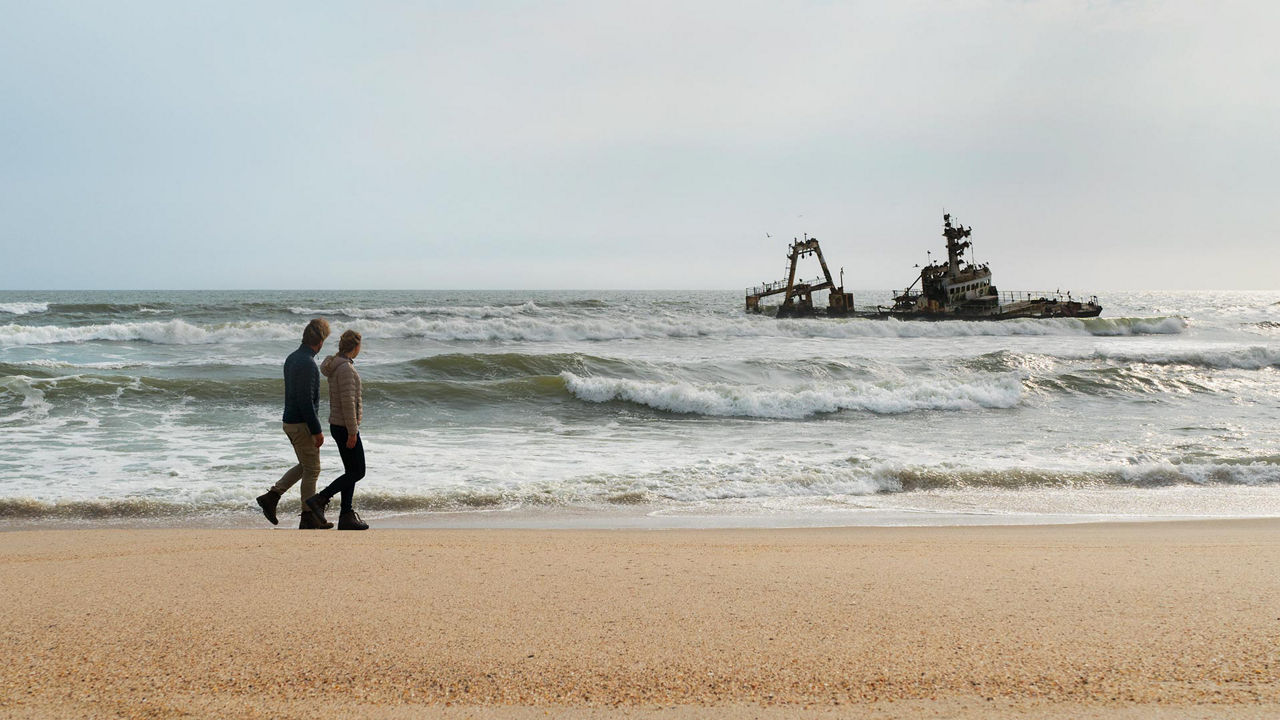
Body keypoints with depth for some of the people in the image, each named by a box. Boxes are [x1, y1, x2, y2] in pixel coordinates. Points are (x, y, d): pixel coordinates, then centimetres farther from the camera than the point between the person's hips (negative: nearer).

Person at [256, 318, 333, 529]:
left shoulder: (292, 358, 9)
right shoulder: (307, 364, -21)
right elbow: (306, 401, -24)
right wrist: (317, 431, -19)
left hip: (290, 422, 9)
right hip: (303, 424, -9)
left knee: (306, 466, 19)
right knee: (311, 469, 1)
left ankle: (272, 496, 13)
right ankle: (308, 518, 8)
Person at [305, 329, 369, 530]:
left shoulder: (337, 365, 10)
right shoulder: (345, 368, -21)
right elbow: (348, 402, -24)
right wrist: (352, 431, -22)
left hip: (337, 425, 10)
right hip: (345, 428, -10)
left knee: (351, 471, 12)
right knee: (357, 473, -1)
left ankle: (346, 517, 14)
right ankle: (319, 499, -3)